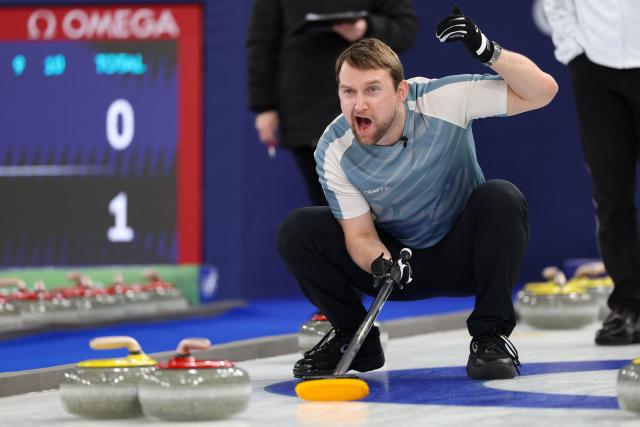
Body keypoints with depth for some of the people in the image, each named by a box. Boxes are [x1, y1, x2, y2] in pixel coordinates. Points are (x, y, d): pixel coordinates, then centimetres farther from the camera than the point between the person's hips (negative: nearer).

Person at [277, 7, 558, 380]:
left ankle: (491, 336, -19)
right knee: (297, 231, -19)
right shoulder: (334, 150, -19)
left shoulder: (442, 99, -24)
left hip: (462, 254, -1)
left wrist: (488, 51, -41)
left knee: (501, 198, -33)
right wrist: (378, 262, -37)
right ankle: (354, 339, 0)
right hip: (397, 256, 2)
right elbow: (359, 233, -13)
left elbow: (542, 91, -24)